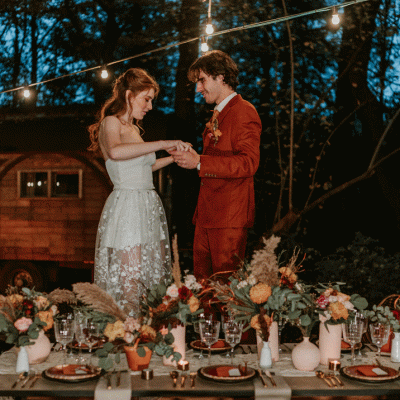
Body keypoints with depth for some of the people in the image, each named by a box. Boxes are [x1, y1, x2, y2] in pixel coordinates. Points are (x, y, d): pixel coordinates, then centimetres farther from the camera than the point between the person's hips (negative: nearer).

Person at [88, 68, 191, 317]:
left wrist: (173, 157, 25)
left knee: (158, 274, 5)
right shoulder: (111, 123, -6)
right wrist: (162, 144, -29)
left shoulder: (133, 128, 19)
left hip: (150, 207, 9)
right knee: (131, 278, -8)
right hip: (127, 207, -9)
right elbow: (115, 152, -30)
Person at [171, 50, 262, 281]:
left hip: (230, 214, -9)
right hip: (207, 212, 9)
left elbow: (248, 163, -19)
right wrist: (189, 156, 16)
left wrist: (200, 162, -22)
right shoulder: (217, 115, 22)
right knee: (202, 280, 9)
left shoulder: (244, 111, -8)